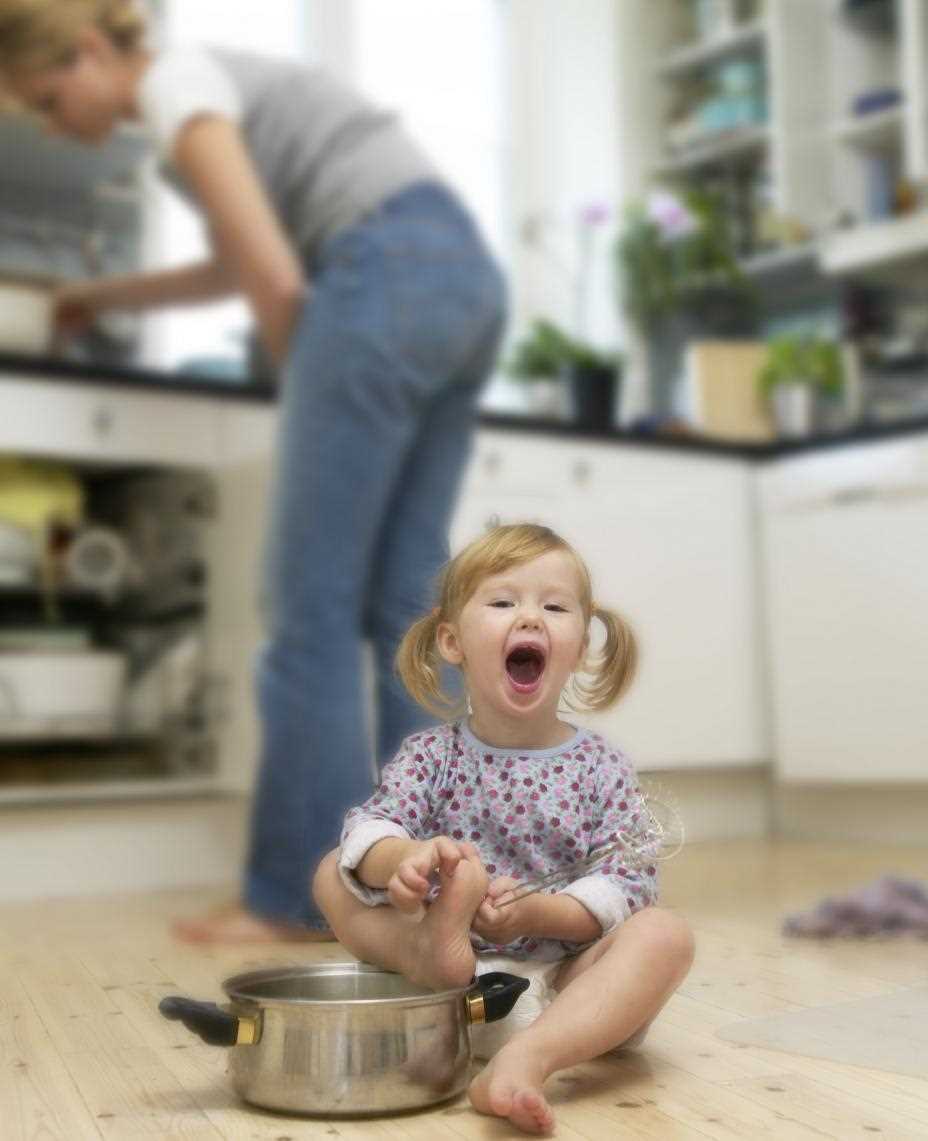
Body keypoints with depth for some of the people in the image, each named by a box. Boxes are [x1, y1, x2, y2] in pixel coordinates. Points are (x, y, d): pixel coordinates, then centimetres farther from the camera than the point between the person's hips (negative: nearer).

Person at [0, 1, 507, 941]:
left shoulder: (174, 87, -2)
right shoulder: (207, 82, 27)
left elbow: (278, 282, -10)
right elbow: (238, 264, 39)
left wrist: (308, 390, 6)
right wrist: (112, 296, 41)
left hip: (392, 277, -9)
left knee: (315, 599, -6)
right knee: (404, 596, 7)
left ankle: (300, 891, 0)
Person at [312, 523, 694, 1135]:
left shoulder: (602, 767, 0)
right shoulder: (430, 755, 2)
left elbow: (630, 884, -8)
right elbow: (368, 829, -12)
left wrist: (537, 912, -26)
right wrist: (402, 860, -37)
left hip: (562, 982, 0)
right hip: (453, 994, 1)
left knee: (665, 932, -26)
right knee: (332, 873, -9)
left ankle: (528, 1056, -43)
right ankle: (432, 949, -40)